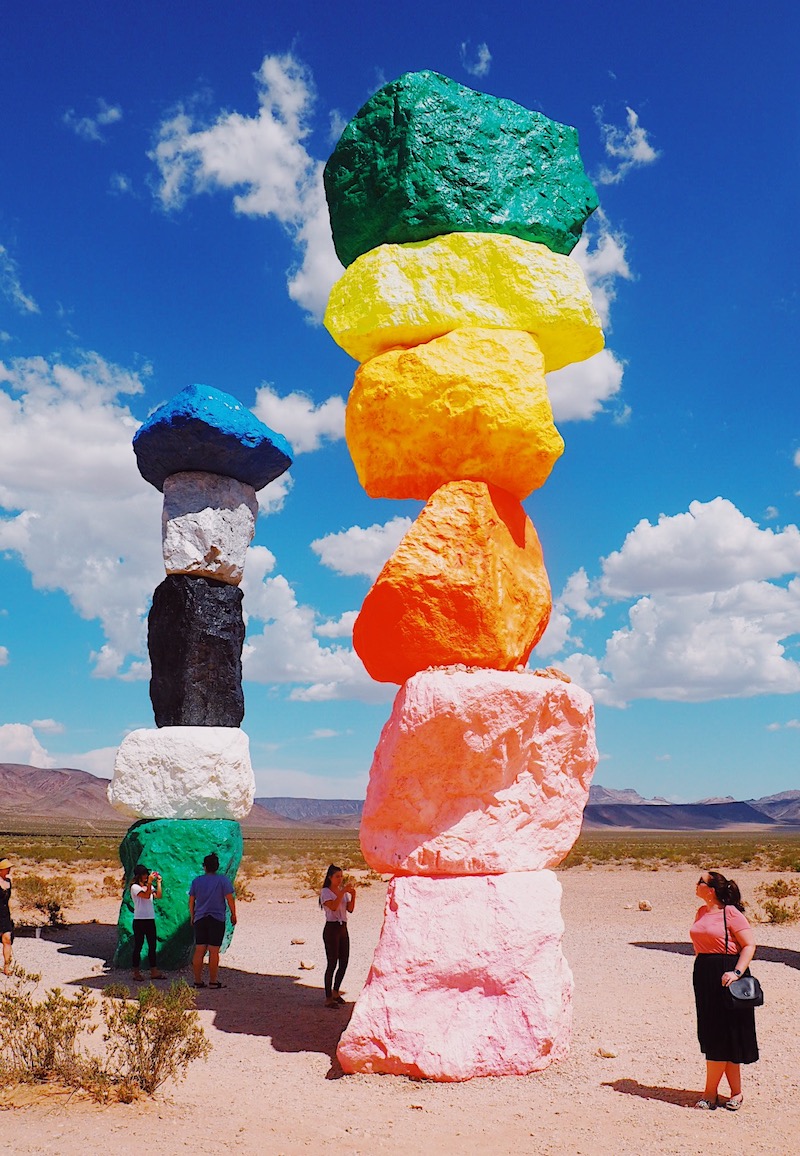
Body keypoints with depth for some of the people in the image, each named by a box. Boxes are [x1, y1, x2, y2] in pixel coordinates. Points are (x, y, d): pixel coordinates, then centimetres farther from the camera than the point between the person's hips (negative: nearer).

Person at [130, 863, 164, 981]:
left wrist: (158, 882, 0)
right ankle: (136, 972, 7)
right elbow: (146, 895, -20)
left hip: (150, 919, 6)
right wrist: (150, 882, -25)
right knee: (138, 946, 0)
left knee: (152, 946, 6)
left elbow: (158, 896, 1)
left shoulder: (149, 886, 14)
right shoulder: (135, 887, -6)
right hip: (139, 920, -6)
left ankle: (154, 972, 10)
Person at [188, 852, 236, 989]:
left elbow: (191, 901, 9)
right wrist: (233, 915, 4)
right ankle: (213, 981, 3)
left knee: (199, 950, 7)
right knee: (214, 951, 0)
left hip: (200, 919, 3)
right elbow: (230, 899, -7)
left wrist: (192, 916, 21)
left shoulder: (196, 881, 5)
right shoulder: (223, 880, -5)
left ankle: (198, 981, 9)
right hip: (217, 919, -3)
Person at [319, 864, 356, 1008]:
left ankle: (335, 992, 27)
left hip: (343, 928, 7)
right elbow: (333, 906, -23)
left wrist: (353, 895, -9)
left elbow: (350, 909, 5)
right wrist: (343, 891, -25)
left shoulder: (344, 891, 13)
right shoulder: (325, 892, -6)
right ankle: (328, 998, 1)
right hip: (331, 928, -7)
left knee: (344, 962, 9)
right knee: (332, 963, -6)